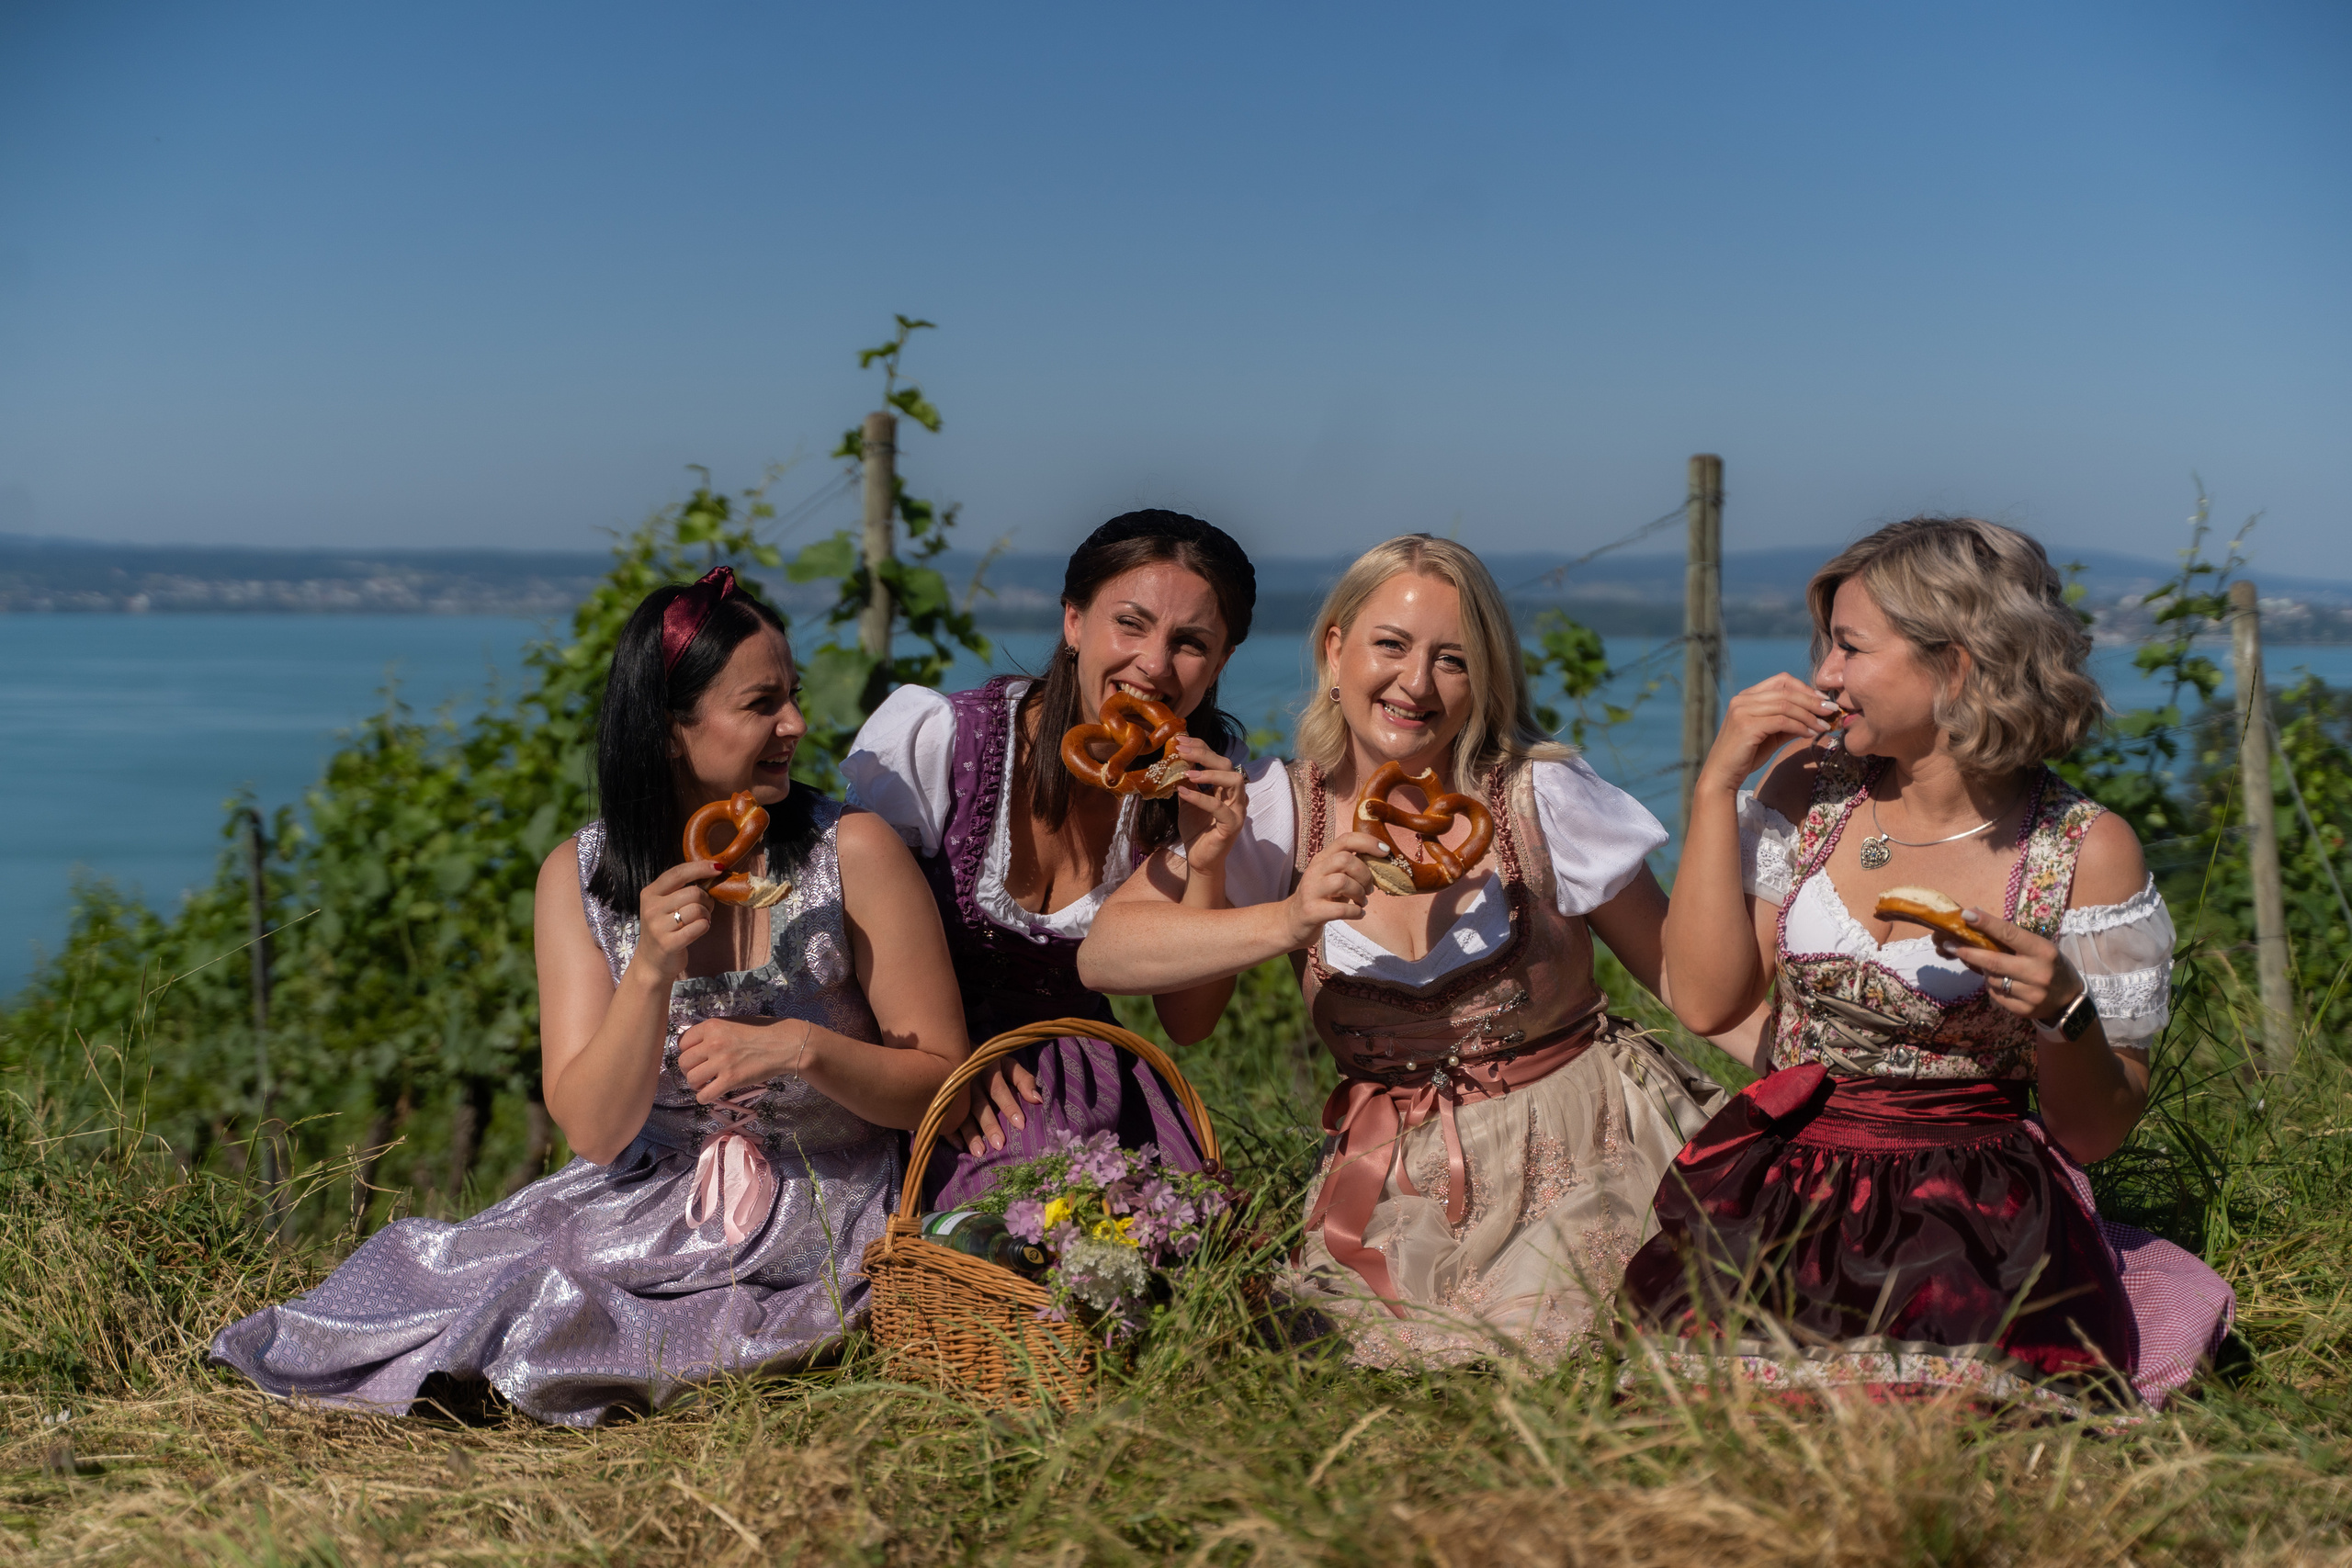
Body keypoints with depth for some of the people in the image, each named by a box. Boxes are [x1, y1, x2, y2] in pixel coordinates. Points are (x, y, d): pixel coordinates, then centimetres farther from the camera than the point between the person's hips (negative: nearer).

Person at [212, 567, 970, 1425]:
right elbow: (594, 1131, -8)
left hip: (816, 1232, -3)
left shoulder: (852, 854, -9)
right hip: (648, 1209, 3)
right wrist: (652, 972, -23)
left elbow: (943, 1082, -5)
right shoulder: (580, 875, -2)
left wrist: (802, 1047, -22)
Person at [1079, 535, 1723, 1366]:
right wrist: (1285, 922, -26)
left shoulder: (1543, 799, -7)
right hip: (1398, 1184, 1)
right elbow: (1103, 954, -12)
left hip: (1577, 1154, -1)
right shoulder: (1283, 809, -3)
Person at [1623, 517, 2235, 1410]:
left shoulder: (2087, 851, -3)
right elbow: (1705, 1000, -2)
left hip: (1976, 1204, -2)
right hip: (1780, 1194, 2)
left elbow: (2094, 1135, 1)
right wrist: (1717, 784, -2)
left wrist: (2061, 1012, -20)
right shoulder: (1810, 789, 8)